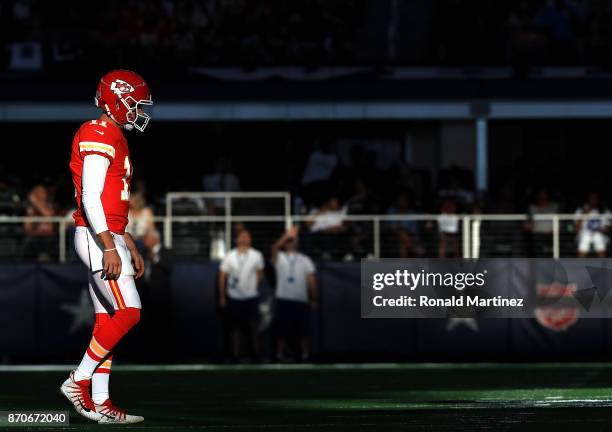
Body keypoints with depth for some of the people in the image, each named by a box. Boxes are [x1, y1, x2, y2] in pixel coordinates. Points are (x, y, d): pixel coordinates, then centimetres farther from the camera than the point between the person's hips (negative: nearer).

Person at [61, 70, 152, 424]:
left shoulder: (113, 138, 19)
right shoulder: (100, 136, -13)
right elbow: (90, 197, -20)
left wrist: (131, 248, 24)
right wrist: (109, 247, -24)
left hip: (109, 238, 10)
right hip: (98, 237, -10)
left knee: (107, 320, 7)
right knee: (128, 313, -14)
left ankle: (99, 402, 6)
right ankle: (79, 382, -8)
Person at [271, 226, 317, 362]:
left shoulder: (305, 260, 11)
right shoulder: (279, 258, 8)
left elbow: (311, 280, 7)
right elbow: (275, 248, -15)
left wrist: (313, 299, 2)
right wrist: (287, 235, -26)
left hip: (301, 300, 1)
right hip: (283, 300, -1)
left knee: (304, 330, 1)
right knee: (282, 330, 0)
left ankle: (305, 355, 6)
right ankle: (280, 355, 4)